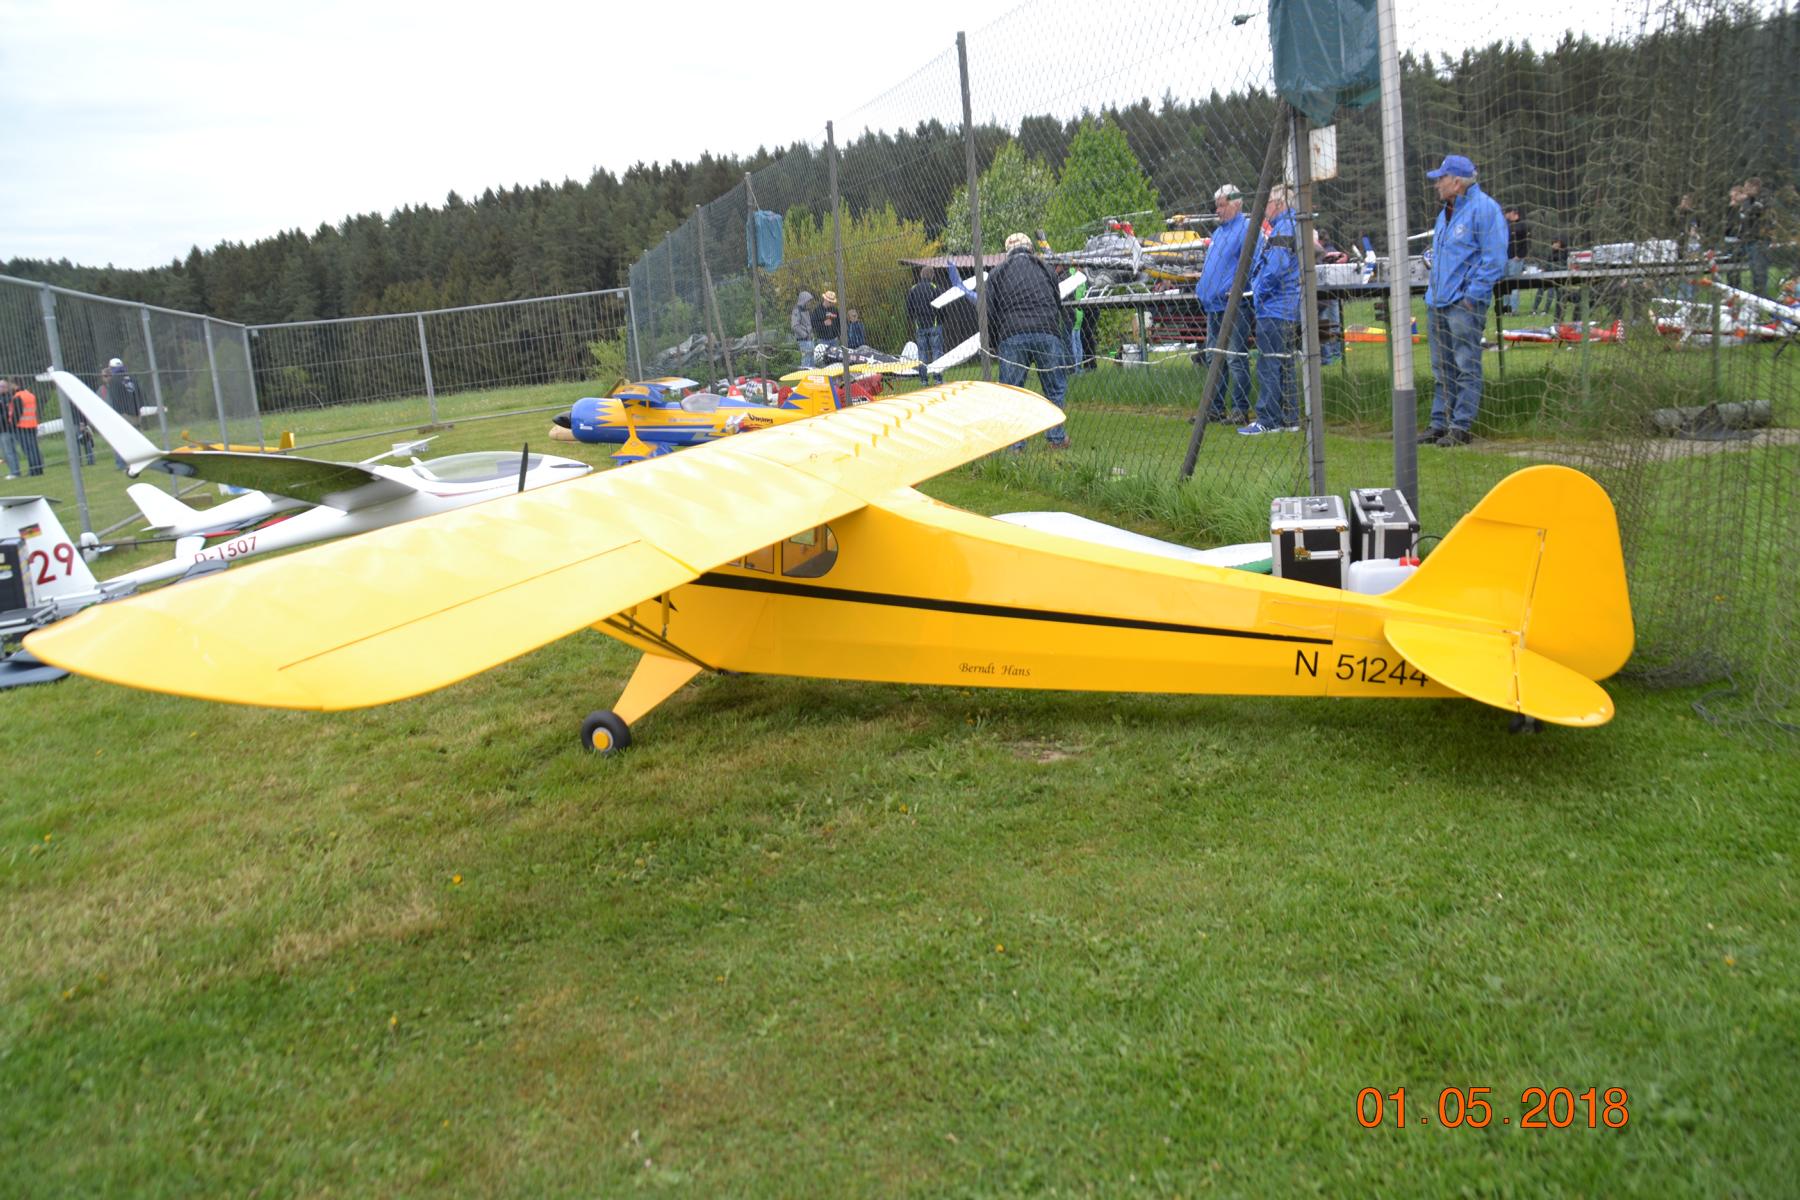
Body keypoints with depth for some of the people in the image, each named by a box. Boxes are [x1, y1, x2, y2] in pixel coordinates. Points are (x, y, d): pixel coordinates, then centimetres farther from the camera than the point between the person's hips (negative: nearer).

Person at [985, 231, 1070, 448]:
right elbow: (1058, 306, 23)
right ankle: (1057, 437, 13)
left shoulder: (996, 273, 14)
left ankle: (1014, 444, -1)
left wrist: (996, 339, 19)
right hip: (1047, 334, 1)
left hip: (1012, 336, -1)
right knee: (1054, 389, 12)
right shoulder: (1045, 269, 20)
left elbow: (989, 312, 7)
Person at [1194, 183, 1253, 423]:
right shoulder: (1218, 232, 21)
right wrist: (1200, 289, 16)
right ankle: (1214, 408, 19)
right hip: (1213, 305, 9)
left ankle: (1240, 410, -3)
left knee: (1235, 358, -8)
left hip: (1234, 304, -9)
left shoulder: (1247, 227, -7)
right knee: (1214, 358, 12)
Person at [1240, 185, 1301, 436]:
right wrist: (1258, 291, 16)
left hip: (1274, 309, -10)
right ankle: (1289, 419, 18)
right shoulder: (1283, 227, 18)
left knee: (1268, 365, -8)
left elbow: (1275, 268, -23)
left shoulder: (1284, 229, -13)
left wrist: (1259, 293, -11)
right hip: (1287, 309, 10)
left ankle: (1267, 420, -7)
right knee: (1284, 365, 13)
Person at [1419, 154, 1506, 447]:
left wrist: (1472, 296, -16)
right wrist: (1433, 292, 16)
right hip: (1437, 302, 9)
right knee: (1442, 369, 12)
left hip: (1464, 304, -9)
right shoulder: (1445, 212, 19)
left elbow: (1494, 258, -13)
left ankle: (1461, 426, -3)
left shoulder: (1483, 208, -9)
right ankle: (1439, 423, 18)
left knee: (1467, 368, -5)